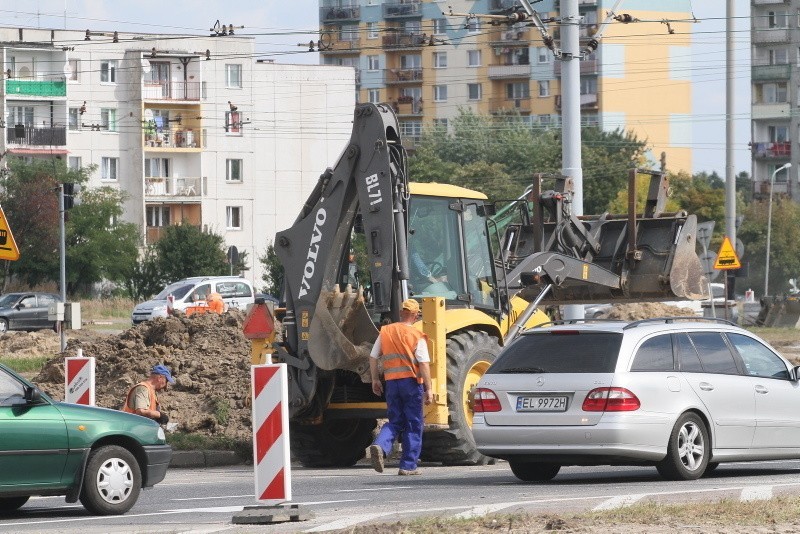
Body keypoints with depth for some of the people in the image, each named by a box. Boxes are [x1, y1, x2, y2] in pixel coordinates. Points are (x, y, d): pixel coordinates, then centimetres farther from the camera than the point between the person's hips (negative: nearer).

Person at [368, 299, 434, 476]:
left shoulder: (385, 332, 6)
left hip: (391, 382, 4)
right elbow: (424, 364, -12)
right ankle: (408, 466, 5)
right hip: (411, 381, -4)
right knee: (413, 426, 5)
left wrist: (375, 379, 19)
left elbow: (373, 357, 9)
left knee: (395, 422, 14)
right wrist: (428, 389, -9)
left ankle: (380, 446, -15)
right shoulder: (417, 336, -7)